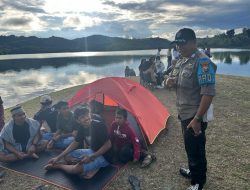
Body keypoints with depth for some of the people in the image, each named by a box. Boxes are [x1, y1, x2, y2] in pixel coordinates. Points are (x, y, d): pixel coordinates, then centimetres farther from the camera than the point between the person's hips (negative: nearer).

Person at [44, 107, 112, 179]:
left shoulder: (99, 126, -23)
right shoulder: (82, 128, -1)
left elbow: (108, 145, -21)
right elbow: (74, 144, 8)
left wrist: (91, 157, -27)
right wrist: (58, 157, 2)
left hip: (103, 156, -8)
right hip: (92, 151, 8)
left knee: (76, 169, -29)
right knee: (67, 156, 6)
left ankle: (58, 166, 4)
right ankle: (93, 167, -9)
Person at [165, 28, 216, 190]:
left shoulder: (202, 61, -21)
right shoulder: (183, 60, 8)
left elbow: (208, 93, -25)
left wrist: (197, 118, -27)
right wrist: (174, 80, 1)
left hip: (194, 116, -9)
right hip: (185, 113, 9)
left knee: (196, 149, 7)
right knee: (189, 146, 24)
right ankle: (193, 171, 46)